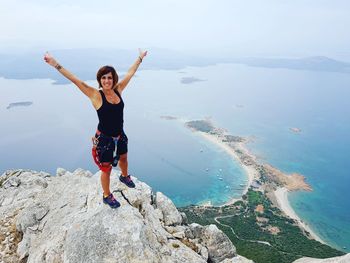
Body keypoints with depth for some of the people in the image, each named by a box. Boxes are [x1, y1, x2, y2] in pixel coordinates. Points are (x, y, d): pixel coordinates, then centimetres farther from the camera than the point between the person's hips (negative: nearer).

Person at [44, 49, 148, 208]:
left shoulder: (118, 90, -4)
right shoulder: (96, 95, -17)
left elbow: (130, 73, 6)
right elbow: (76, 81, -25)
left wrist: (140, 58, 18)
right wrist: (56, 65, -32)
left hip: (120, 136, 6)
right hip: (104, 139, -5)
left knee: (123, 158, 29)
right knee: (106, 169, 9)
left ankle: (124, 176, 62)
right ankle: (107, 196, 35)